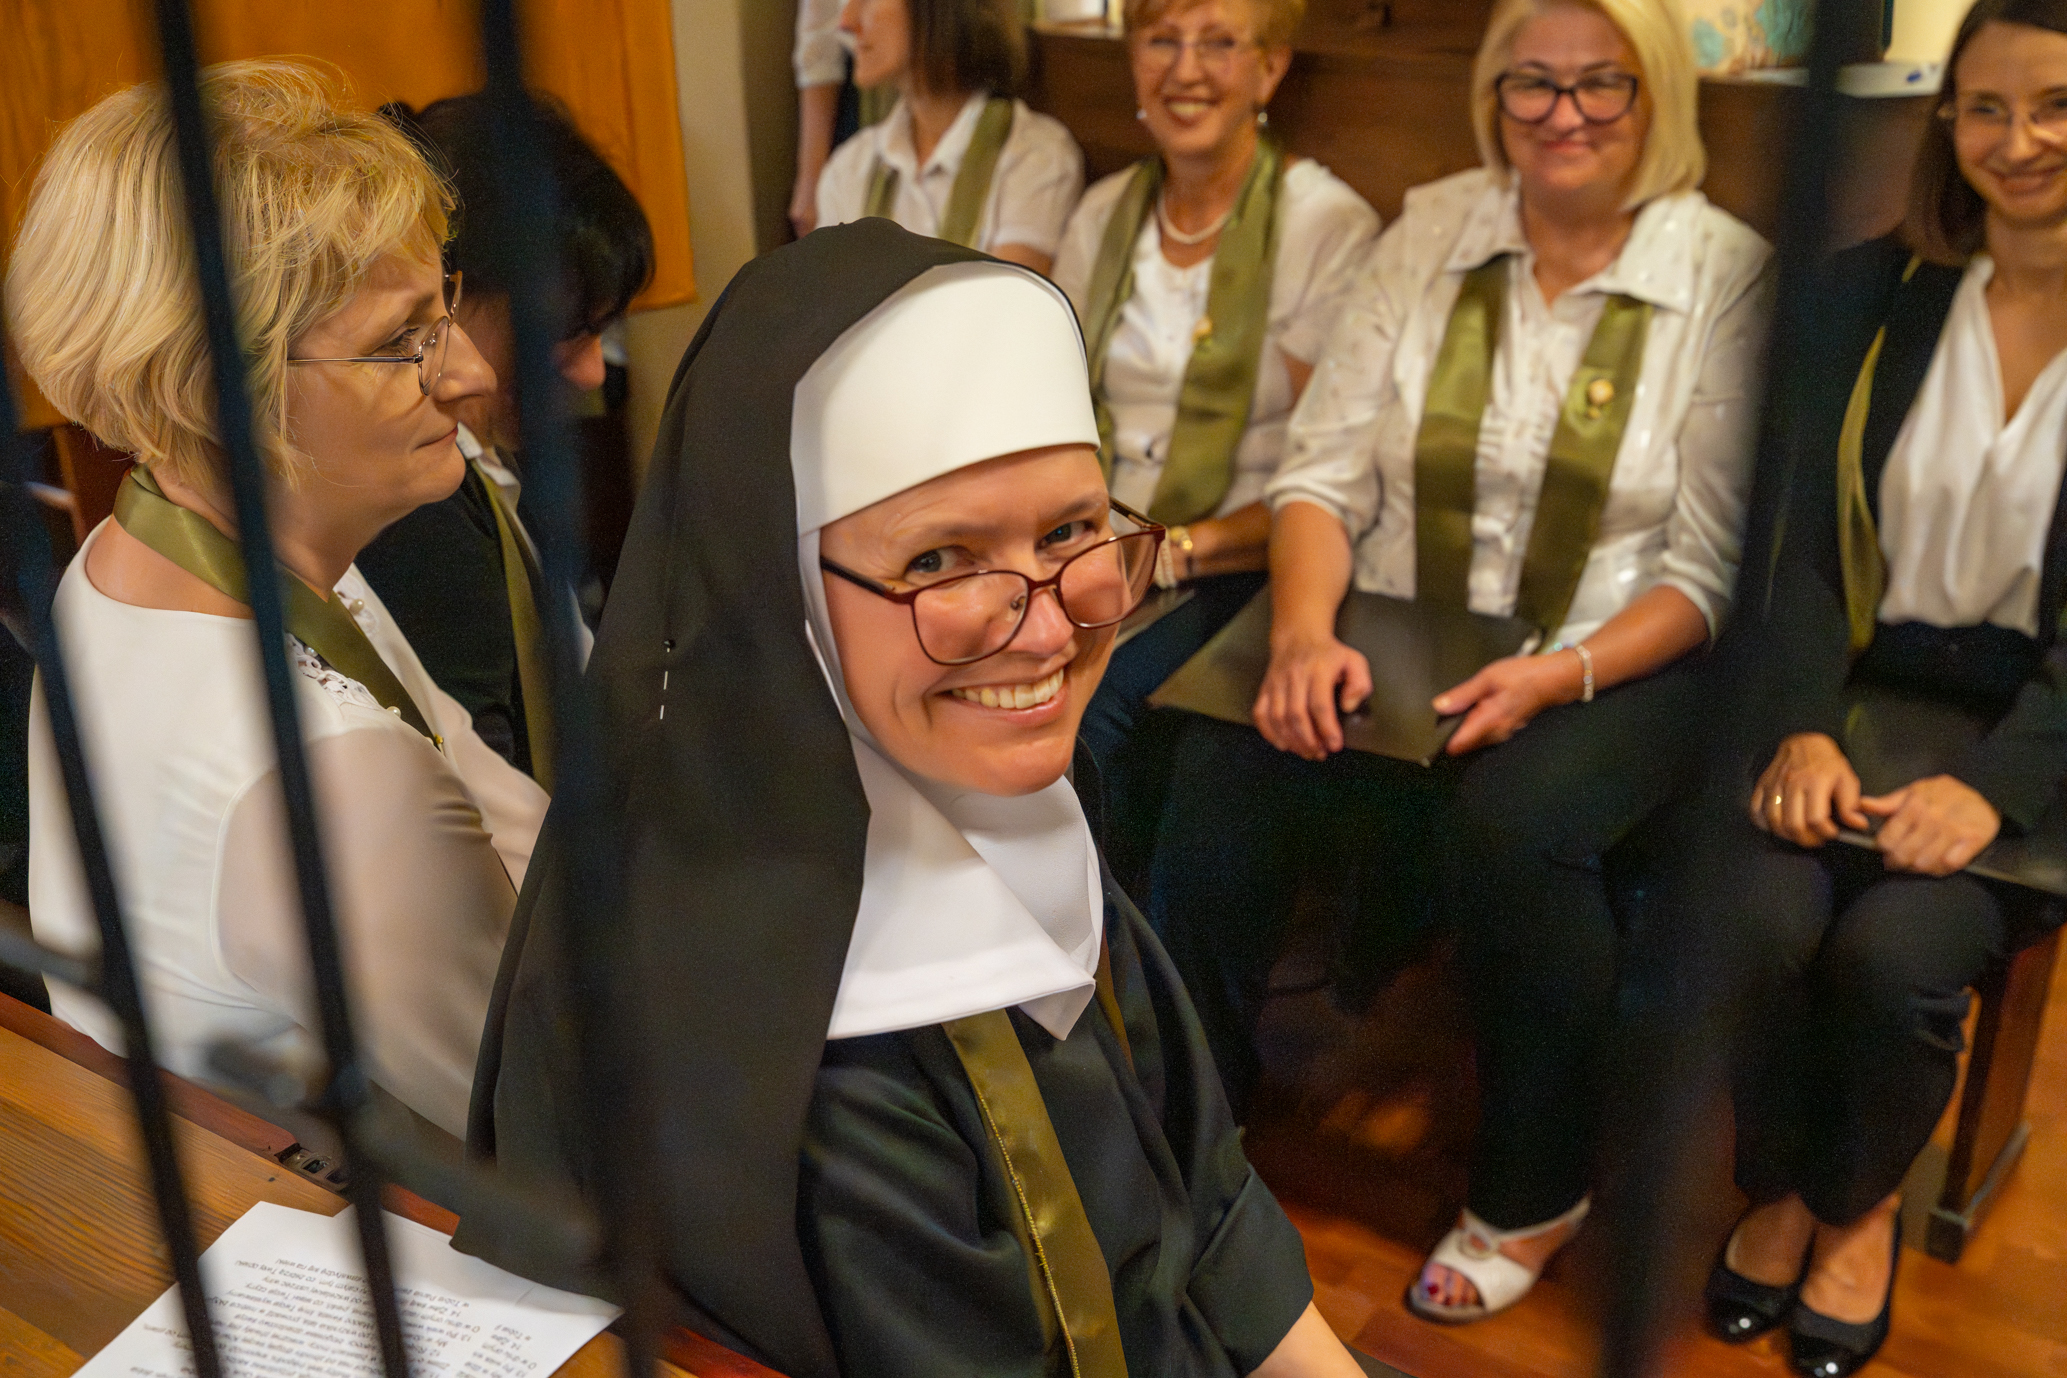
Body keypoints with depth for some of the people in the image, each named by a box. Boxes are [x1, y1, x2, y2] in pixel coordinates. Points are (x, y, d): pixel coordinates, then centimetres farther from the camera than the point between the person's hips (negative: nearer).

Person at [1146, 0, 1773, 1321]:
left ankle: (1535, 1191, -5)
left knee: (1507, 819, -33)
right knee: (1223, 763, -25)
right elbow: (1326, 468, 2)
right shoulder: (1428, 235, 6)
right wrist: (1304, 631, -17)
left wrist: (1558, 676, -22)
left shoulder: (1728, 275, -2)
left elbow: (1712, 566, -6)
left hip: (1615, 661, -2)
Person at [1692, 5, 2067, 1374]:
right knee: (1751, 918, -23)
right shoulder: (1874, 294, 5)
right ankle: (1779, 1185, 9)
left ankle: (1859, 1207, 8)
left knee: (1896, 949, -25)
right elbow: (1808, 543, 1)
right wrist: (1803, 727, -14)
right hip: (1870, 694, 2)